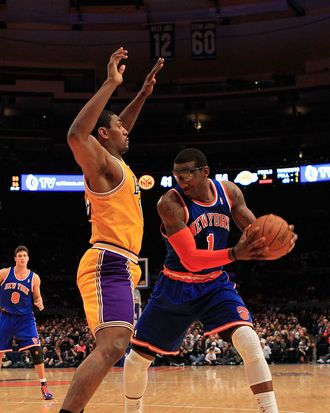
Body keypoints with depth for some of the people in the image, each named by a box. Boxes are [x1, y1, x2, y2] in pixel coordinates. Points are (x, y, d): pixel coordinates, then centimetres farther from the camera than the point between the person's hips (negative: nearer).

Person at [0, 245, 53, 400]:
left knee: (36, 349, -16)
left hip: (25, 318, -1)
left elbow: (37, 297, 7)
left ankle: (44, 385, -10)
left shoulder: (34, 278, -3)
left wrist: (39, 303, -14)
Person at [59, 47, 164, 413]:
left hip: (117, 266, 11)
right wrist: (111, 84, -26)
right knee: (112, 347, -25)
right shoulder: (101, 161, -7)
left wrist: (143, 93, 34)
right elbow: (76, 135, -29)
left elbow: (122, 128, 41)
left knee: (114, 347, 16)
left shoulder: (112, 162, 20)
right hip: (109, 263, -11)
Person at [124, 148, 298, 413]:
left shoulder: (229, 192, -9)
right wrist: (235, 254, -41)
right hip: (177, 287, -2)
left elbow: (256, 233, -1)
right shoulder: (171, 203, -23)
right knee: (138, 356, 5)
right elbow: (190, 259, -28)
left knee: (250, 343, -20)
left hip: (216, 285, 2)